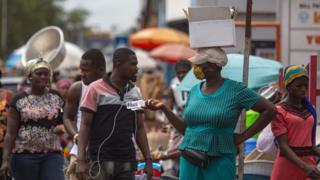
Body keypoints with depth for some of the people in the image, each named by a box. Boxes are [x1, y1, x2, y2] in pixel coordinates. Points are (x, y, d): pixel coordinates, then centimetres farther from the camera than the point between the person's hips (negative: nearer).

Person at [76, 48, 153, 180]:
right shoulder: (96, 89, -4)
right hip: (101, 161, -5)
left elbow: (139, 128, 15)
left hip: (128, 162, 5)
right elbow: (85, 126, -5)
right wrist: (81, 160, -14)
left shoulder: (135, 92, 11)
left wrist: (148, 159, 8)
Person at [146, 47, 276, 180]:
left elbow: (269, 110, -4)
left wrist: (243, 136, -5)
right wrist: (163, 108, 8)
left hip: (219, 161, -5)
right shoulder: (194, 91, 12)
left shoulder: (235, 90, -4)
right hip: (190, 159, 5)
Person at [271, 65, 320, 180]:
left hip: (309, 164, 4)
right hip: (287, 166, -4)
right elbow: (283, 146, -14)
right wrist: (304, 166, -26)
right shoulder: (279, 111, -5)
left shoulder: (309, 110, 12)